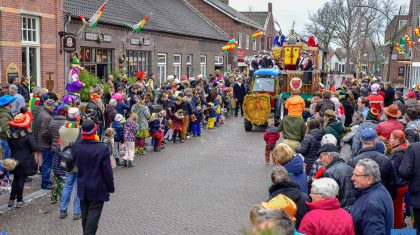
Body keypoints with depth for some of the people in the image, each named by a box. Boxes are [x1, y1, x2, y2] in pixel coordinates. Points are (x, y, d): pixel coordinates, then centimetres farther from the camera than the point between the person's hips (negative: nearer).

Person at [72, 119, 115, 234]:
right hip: (98, 189, -5)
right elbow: (107, 171, -15)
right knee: (94, 216, 3)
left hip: (82, 188, 5)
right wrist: (110, 187, -5)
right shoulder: (102, 148, -21)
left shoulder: (75, 146, -9)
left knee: (85, 215, 19)